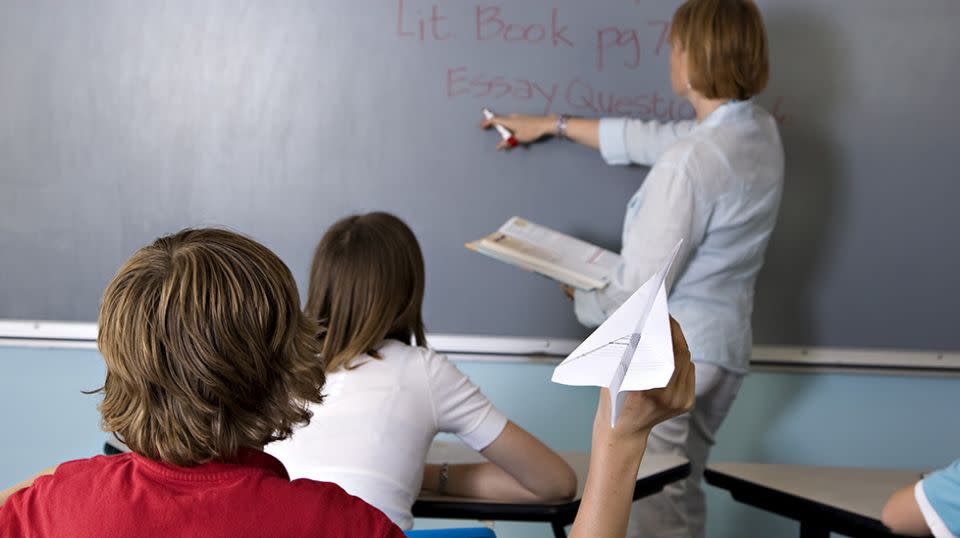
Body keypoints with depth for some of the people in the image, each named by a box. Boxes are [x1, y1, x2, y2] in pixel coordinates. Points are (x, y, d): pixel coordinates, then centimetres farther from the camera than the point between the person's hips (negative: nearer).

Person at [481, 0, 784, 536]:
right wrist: (553, 125, 27)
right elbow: (651, 138, 18)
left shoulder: (691, 160, -25)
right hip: (725, 346, 9)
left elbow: (639, 289, -22)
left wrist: (583, 299, 0)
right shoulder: (760, 131, 3)